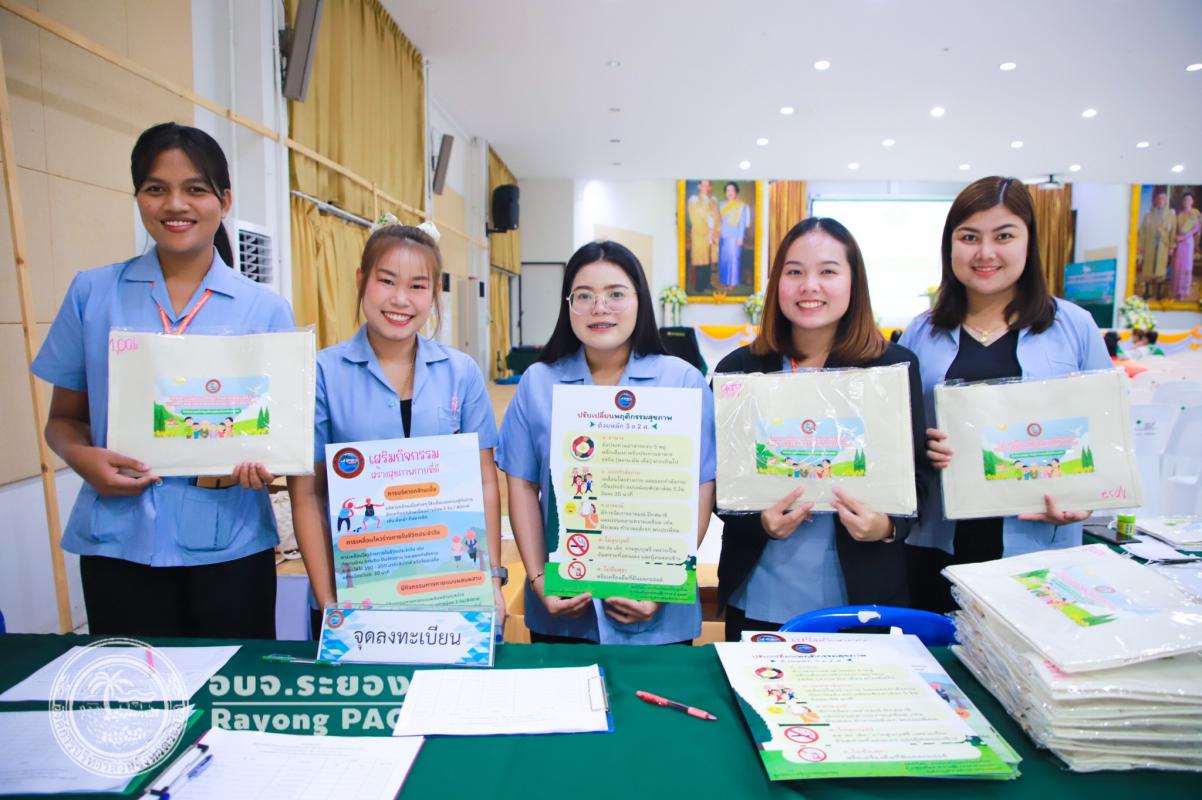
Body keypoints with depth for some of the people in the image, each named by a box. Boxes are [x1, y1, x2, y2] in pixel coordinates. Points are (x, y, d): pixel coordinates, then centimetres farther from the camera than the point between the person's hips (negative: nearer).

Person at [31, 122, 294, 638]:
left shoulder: (266, 310, 2)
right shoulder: (92, 294, 4)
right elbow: (64, 417, 10)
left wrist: (265, 461, -16)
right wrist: (81, 457, -11)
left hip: (230, 545, 0)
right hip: (119, 543, 1)